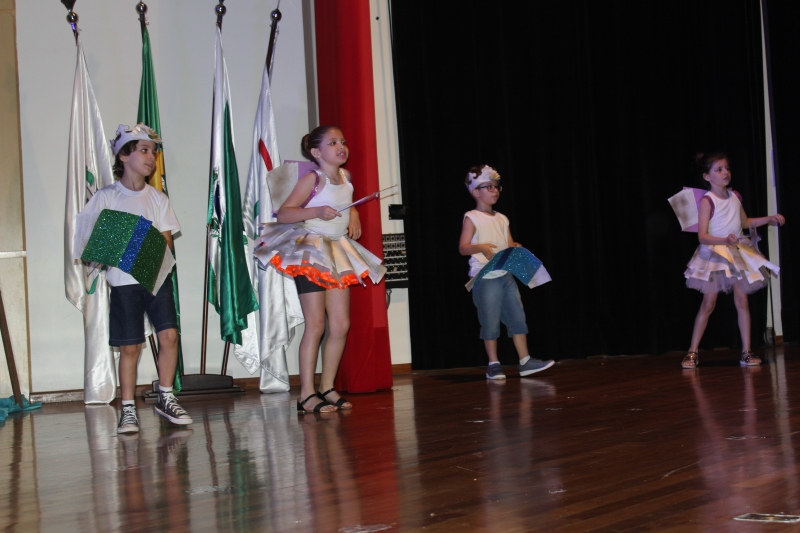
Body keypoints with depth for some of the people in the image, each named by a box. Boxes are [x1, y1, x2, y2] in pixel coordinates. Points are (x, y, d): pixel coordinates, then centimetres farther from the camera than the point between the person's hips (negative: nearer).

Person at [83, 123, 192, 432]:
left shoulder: (158, 199, 8)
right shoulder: (106, 197, 2)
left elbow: (166, 242, 5)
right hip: (123, 279, -2)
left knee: (169, 334, -10)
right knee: (130, 346, -1)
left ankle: (165, 398, 6)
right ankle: (128, 409, 10)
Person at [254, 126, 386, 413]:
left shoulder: (345, 177, 9)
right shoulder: (312, 179, -11)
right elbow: (283, 214, -15)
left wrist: (353, 213, 11)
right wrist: (316, 211, -27)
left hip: (338, 253, 7)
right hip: (310, 252, -7)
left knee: (341, 325, 4)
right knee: (316, 325, -9)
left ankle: (327, 387, 14)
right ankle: (307, 394, -5)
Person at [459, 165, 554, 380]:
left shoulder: (501, 219, 16)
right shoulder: (472, 218, -3)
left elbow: (510, 245, 17)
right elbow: (463, 247, -10)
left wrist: (517, 249, -6)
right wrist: (480, 247, -29)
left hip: (506, 275, 6)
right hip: (485, 278, -6)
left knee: (517, 317, 4)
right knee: (490, 322, -2)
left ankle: (525, 361, 10)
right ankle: (493, 365, 8)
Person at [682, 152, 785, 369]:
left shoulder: (735, 196, 5)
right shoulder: (707, 201, -13)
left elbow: (745, 222, 23)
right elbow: (702, 236, -18)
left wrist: (769, 219, 15)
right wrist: (724, 240, -33)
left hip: (739, 253, 5)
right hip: (714, 255, -5)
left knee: (742, 301, 0)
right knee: (708, 304, -2)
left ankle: (746, 351, 5)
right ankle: (693, 352, 5)